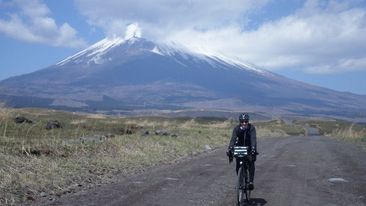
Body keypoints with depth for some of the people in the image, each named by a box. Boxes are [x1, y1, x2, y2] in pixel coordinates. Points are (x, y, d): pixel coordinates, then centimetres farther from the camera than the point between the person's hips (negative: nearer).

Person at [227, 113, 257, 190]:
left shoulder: (251, 128, -23)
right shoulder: (236, 128, -19)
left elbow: (253, 139, -35)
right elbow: (233, 139, -30)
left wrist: (253, 148, -52)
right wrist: (229, 149, -46)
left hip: (249, 147, -1)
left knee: (251, 163, -21)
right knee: (238, 165, -8)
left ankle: (251, 181, -13)